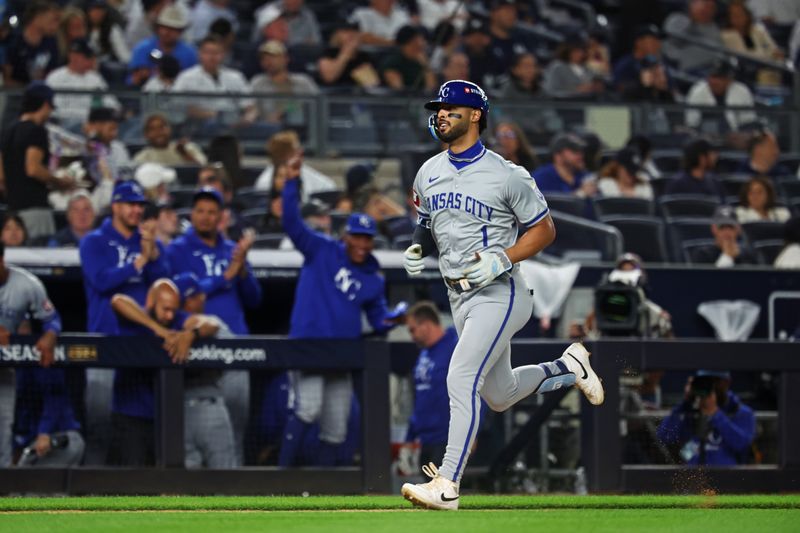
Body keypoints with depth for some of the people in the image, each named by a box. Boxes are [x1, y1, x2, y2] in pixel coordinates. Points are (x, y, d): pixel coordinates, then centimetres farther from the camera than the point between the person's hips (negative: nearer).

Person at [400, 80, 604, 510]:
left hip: (500, 294, -8)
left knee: (461, 380, -20)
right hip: (460, 298, 8)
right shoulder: (428, 174, 7)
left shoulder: (506, 175, -11)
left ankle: (447, 485, -21)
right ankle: (567, 367, 42)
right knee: (499, 395, 17)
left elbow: (544, 229, -5)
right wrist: (416, 250, -2)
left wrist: (502, 260, -19)